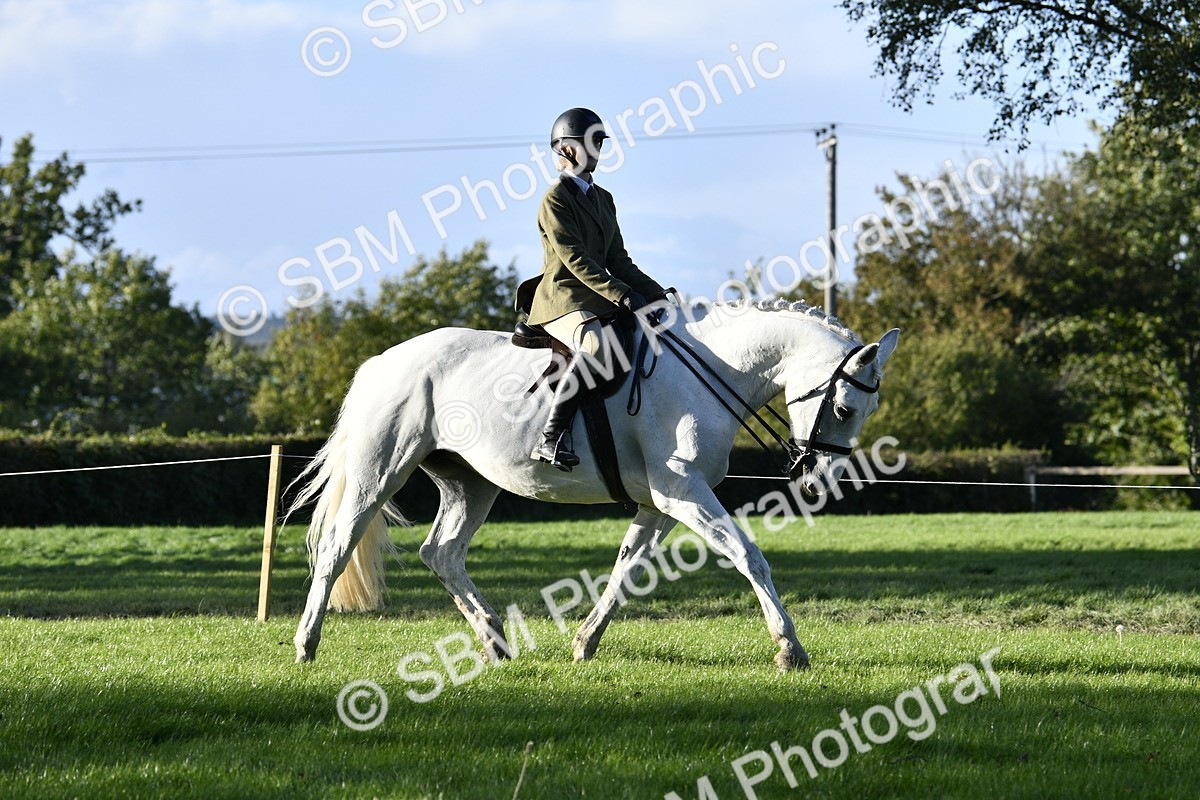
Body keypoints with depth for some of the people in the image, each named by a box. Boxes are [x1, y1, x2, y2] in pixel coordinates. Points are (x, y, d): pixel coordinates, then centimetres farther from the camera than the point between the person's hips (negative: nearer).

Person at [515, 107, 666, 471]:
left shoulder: (603, 199, 20)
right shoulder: (555, 199, -6)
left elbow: (617, 261, 18)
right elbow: (575, 260, -16)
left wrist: (657, 295, 6)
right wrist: (621, 295, -23)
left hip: (601, 303, 9)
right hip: (563, 302, -9)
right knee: (596, 345, -38)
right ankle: (551, 438, -42)